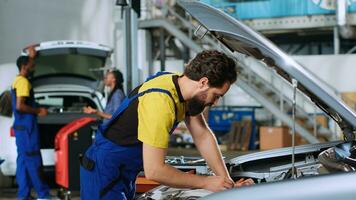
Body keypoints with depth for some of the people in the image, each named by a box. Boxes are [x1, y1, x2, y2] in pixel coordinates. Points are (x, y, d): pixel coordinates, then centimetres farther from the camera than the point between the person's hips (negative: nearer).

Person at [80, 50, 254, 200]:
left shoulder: (182, 85, -2)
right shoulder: (160, 102, -31)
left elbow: (203, 136, 5)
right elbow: (154, 171, -30)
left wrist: (227, 181, -2)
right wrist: (206, 183, -21)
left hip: (125, 173, 9)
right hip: (104, 173, -9)